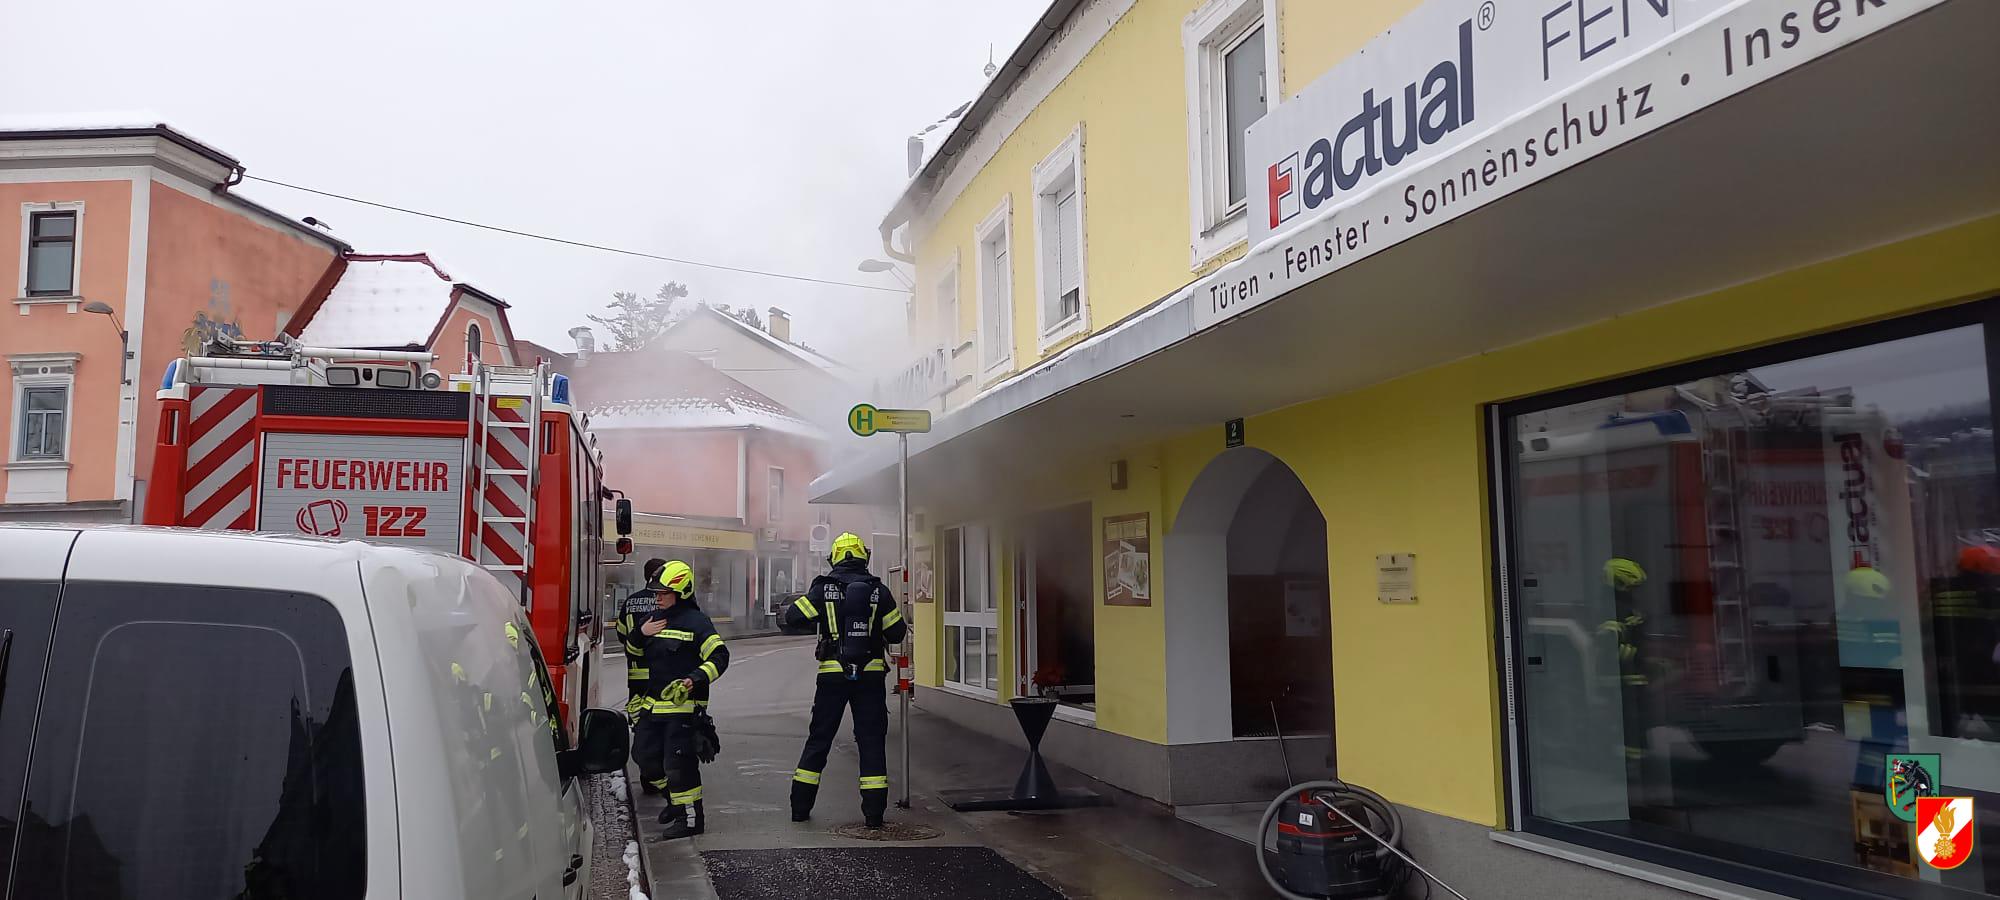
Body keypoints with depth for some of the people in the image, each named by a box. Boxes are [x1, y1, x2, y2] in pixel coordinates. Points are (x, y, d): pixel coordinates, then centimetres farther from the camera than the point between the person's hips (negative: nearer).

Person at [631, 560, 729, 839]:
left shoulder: (696, 621, -11)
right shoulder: (652, 618, 12)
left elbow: (720, 656, -14)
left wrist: (696, 679, -27)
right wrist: (640, 633, 1)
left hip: (684, 705, -8)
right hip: (654, 705, 8)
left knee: (679, 762, -8)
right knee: (645, 753, 14)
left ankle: (691, 817, 3)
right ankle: (675, 799, 34)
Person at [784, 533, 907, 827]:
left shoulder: (823, 588, -2)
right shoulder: (878, 590, 0)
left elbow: (792, 618, -2)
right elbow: (897, 633, 3)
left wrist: (816, 618, 17)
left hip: (833, 674, 0)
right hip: (870, 675, 0)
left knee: (819, 739, 11)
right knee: (871, 740, 6)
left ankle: (800, 806, 16)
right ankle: (874, 811, 4)